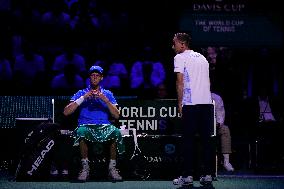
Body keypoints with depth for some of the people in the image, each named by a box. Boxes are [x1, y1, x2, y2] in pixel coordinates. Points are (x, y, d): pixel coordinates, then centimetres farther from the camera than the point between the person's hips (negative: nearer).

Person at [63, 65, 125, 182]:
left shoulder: (107, 94, 18)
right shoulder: (82, 93, 15)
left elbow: (116, 115, 7)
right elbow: (66, 112, 4)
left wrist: (105, 100, -7)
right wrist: (83, 98, -3)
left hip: (104, 127, 1)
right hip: (86, 125, -1)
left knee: (116, 132, -34)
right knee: (81, 132, -38)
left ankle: (112, 168, -21)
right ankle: (85, 167, -23)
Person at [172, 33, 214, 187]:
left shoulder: (180, 58, 2)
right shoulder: (202, 57, 21)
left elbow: (180, 82, -5)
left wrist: (179, 103, -1)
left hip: (190, 104, -6)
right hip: (207, 102, 6)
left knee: (188, 140, -2)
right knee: (206, 139, 5)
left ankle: (187, 176, -4)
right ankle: (207, 175, 4)